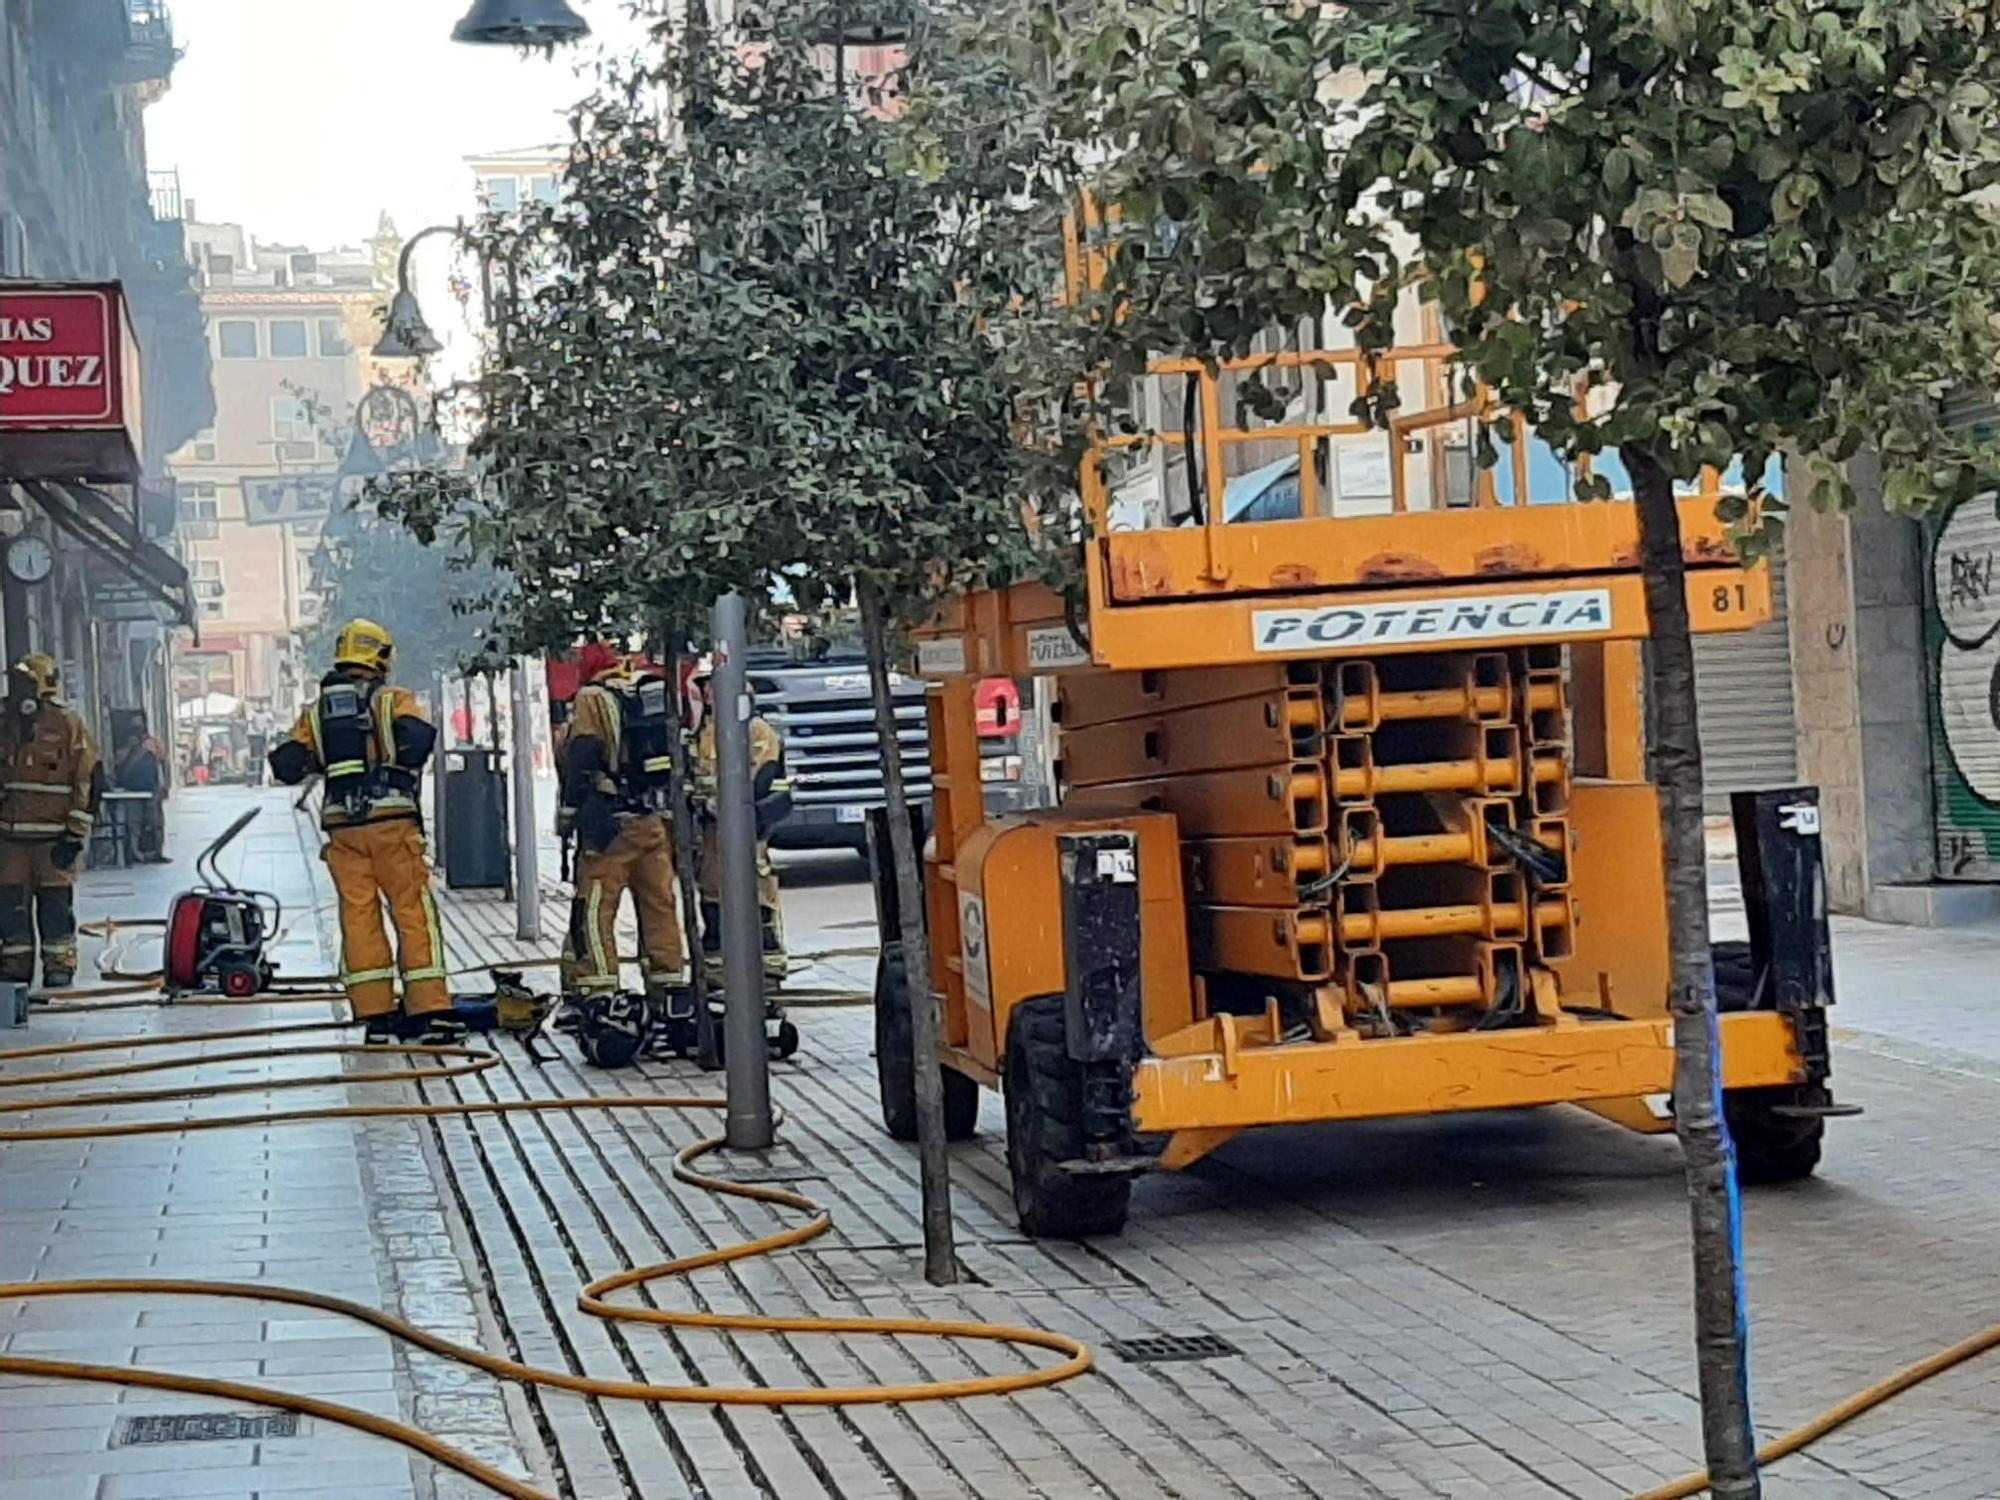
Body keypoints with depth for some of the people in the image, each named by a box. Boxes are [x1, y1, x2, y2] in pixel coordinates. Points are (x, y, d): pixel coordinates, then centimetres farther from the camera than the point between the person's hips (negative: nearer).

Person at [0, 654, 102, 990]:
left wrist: (75, 836, -12)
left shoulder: (68, 725, -5)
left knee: (56, 904, -1)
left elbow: (90, 782, -8)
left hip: (54, 836, -6)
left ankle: (59, 966, 7)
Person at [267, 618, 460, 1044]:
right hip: (393, 819, -3)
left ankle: (375, 1015, 5)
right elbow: (417, 739, -17)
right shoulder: (395, 699, 2)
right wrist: (407, 763, 4)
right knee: (414, 911, 0)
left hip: (342, 825, 3)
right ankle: (430, 1011, -4)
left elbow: (286, 765, 8)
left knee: (359, 915, 7)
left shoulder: (316, 711, 14)